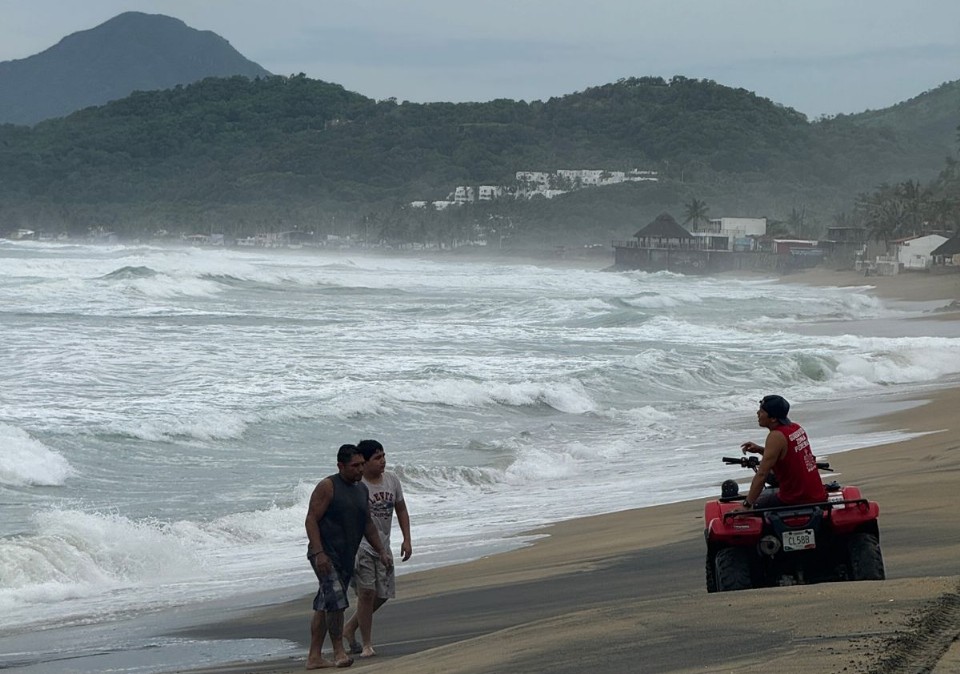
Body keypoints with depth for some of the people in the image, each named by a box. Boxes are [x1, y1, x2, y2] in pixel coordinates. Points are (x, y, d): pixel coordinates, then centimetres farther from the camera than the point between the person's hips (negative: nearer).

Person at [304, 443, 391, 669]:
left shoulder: (361, 489, 15)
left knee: (324, 605, 9)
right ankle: (339, 652, -14)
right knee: (336, 600, -18)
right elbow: (311, 520, -14)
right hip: (325, 555, -8)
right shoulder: (327, 487, -9)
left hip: (346, 557, 8)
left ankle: (314, 656, 11)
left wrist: (381, 551, 17)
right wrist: (319, 553, -22)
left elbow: (368, 524, 24)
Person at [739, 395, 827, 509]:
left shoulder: (776, 436, -19)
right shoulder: (796, 428, 7)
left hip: (796, 500, -8)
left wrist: (747, 505, -17)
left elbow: (761, 475, -20)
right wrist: (759, 449, 15)